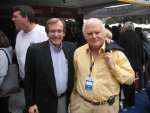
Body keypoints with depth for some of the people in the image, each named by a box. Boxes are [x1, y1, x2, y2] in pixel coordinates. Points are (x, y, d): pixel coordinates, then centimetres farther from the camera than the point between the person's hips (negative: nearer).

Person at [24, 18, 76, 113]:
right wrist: (30, 103, -7)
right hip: (45, 103, -3)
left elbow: (74, 74, 8)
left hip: (67, 101, 3)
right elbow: (28, 79, -6)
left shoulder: (71, 48, 0)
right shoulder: (35, 50, -10)